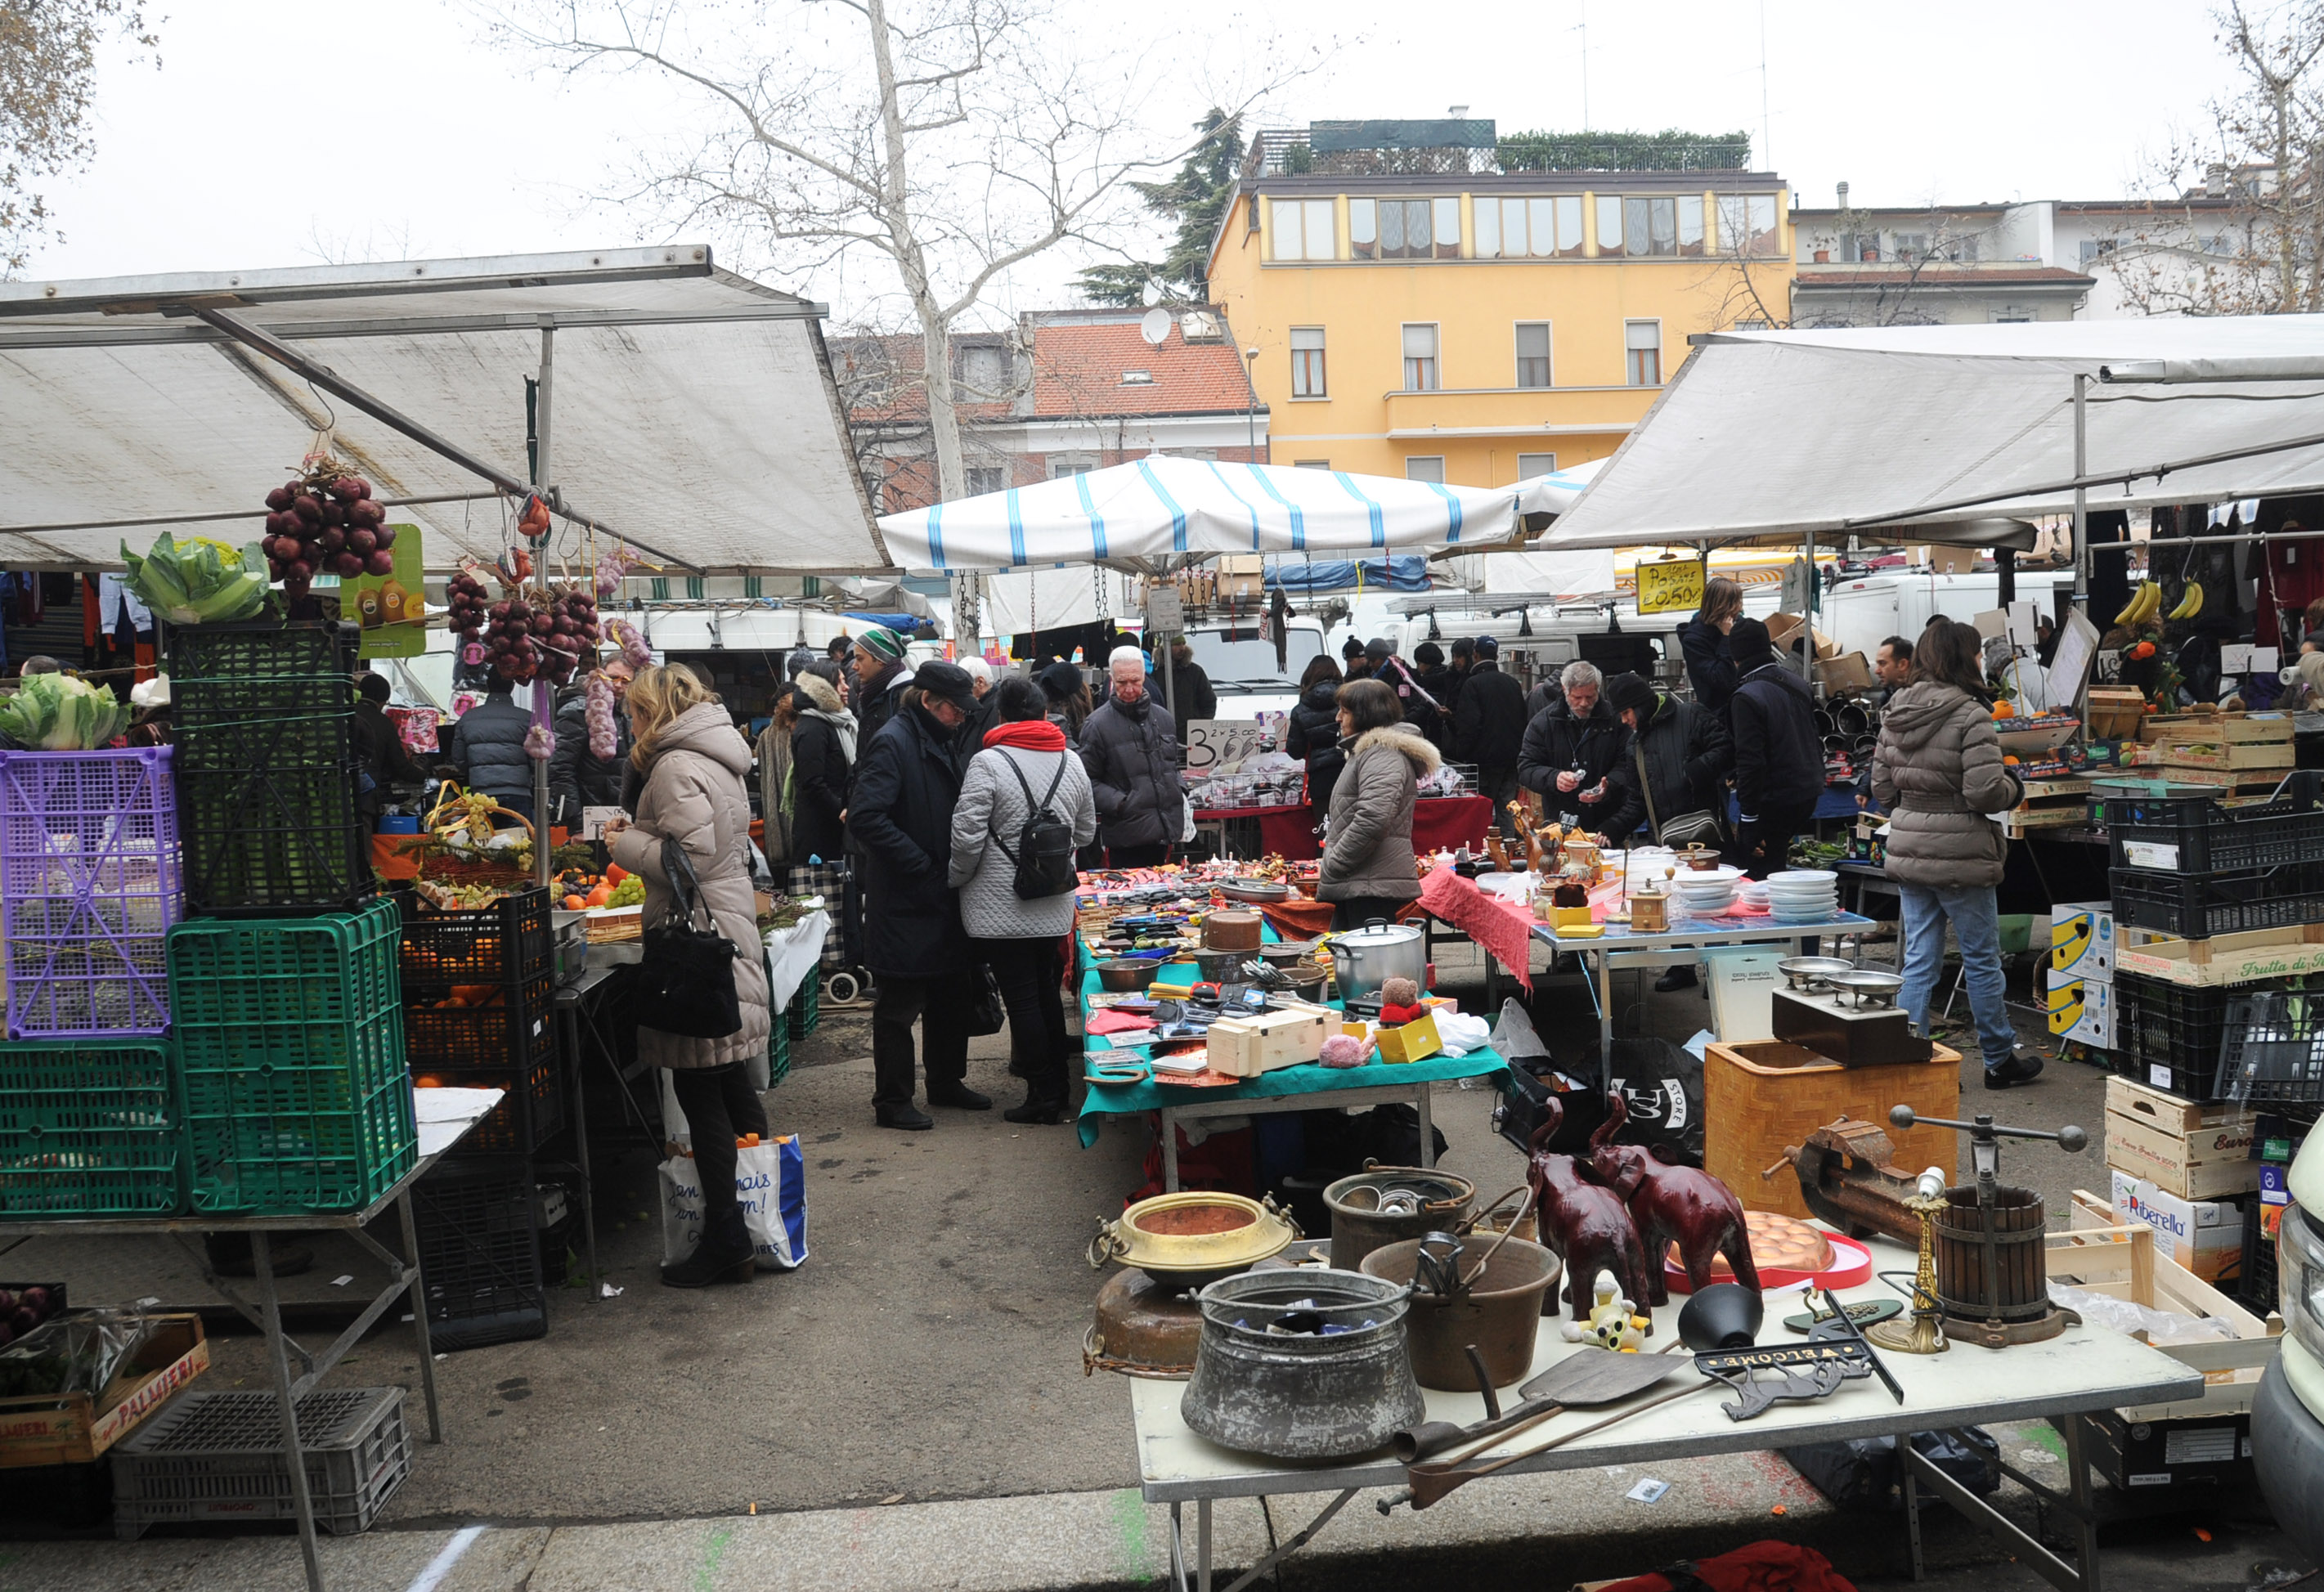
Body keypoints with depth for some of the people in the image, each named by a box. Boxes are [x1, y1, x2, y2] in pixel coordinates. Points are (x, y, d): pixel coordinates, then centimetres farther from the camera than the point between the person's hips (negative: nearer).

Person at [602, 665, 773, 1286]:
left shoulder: (677, 767, -14)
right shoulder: (719, 759, 16)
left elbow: (691, 857, -21)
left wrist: (626, 844, -7)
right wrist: (641, 831, 16)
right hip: (730, 937, 10)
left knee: (701, 1094, -4)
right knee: (731, 1086, 16)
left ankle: (726, 1243, 1)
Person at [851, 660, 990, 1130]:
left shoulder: (942, 742, 12)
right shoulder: (892, 743, -17)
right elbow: (866, 818, -26)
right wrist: (922, 865, -22)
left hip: (943, 897, 9)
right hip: (905, 901, -9)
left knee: (951, 994, 18)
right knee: (900, 1004, 1)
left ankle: (947, 1082, 32)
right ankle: (891, 1101, 12)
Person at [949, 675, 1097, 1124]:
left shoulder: (987, 763, -13)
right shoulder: (1072, 762, 4)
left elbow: (967, 836, -16)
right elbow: (1085, 833, 14)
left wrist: (957, 878, 2)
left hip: (1001, 910, -5)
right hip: (1054, 906, 6)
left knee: (1021, 997, 2)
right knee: (1046, 989, 19)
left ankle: (1043, 1094, 7)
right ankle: (1058, 1080, 27)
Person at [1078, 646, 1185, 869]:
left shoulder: (1162, 718, 14)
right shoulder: (1097, 725, -6)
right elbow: (1088, 781, -6)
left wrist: (1180, 792, 10)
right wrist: (1118, 803, -18)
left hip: (1164, 833, 6)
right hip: (1125, 836, -6)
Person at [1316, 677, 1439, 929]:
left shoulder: (1383, 755, -12)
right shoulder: (1367, 752, 23)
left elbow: (1372, 820, -25)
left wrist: (1331, 867, -15)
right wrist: (1326, 874, 17)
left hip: (1373, 886, -11)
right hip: (1356, 885, 11)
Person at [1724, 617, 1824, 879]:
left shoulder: (1747, 698, -18)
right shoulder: (1797, 683, 9)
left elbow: (1750, 761, -21)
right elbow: (1816, 741, 18)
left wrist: (1749, 820, -19)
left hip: (1773, 802, -8)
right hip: (1808, 794, 8)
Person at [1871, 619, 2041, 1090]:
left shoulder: (1896, 713, 6)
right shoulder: (1970, 715, -15)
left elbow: (1881, 786, 11)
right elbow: (1985, 790, -19)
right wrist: (2014, 786, 1)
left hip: (1907, 851, 6)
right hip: (1959, 854, -6)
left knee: (1919, 959, 9)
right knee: (1982, 959, 9)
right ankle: (1999, 1060, 22)